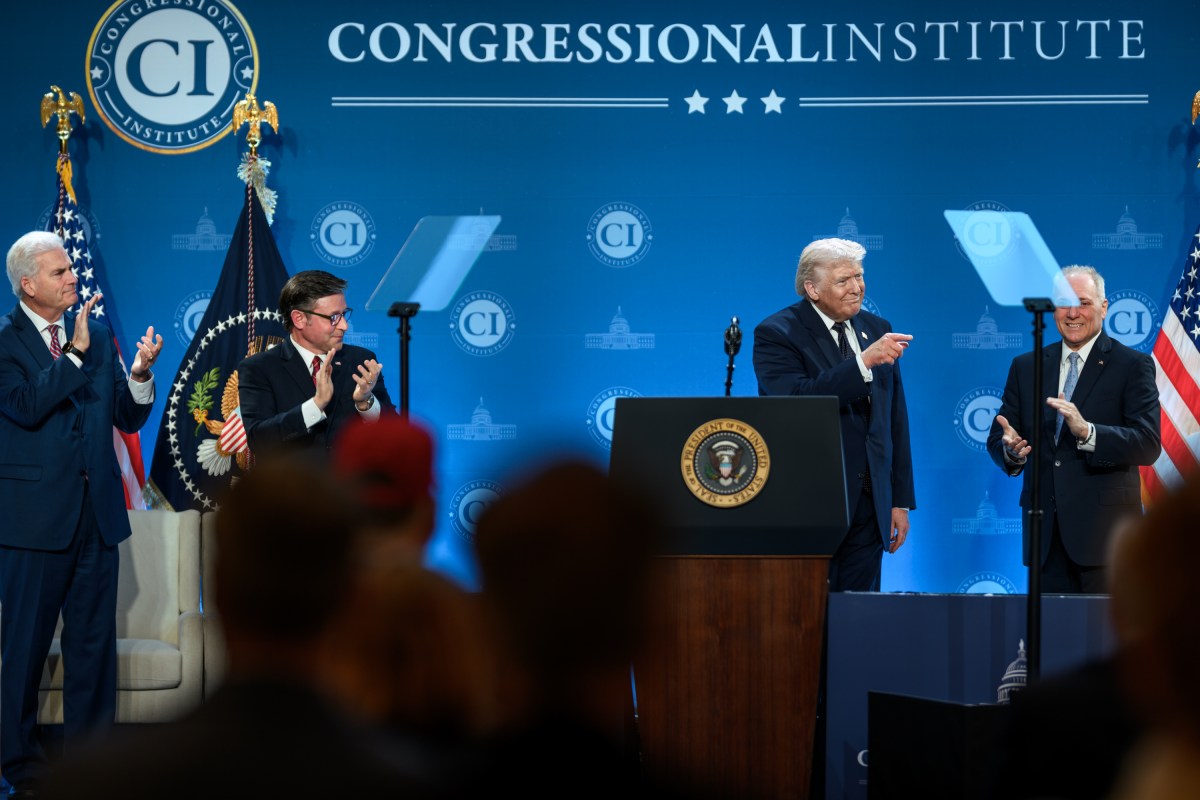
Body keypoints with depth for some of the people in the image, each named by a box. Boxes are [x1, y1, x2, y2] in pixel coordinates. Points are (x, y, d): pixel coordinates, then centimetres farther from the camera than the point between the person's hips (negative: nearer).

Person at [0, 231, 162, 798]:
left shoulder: (96, 335, 10)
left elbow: (129, 418, 9)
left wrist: (140, 373, -9)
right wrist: (74, 353, -21)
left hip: (97, 513, 5)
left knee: (95, 643, 9)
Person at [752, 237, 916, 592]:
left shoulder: (877, 330, 12)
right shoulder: (776, 334, -6)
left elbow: (895, 420, 14)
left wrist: (901, 501, 11)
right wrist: (864, 361, -27)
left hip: (869, 508, 5)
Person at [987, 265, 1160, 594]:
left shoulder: (1133, 365, 1)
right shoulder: (1026, 367, 14)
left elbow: (1148, 445, -10)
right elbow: (996, 440, 11)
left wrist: (1087, 432, -26)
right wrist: (1011, 449, -14)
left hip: (1105, 530, -4)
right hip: (1045, 533, 4)